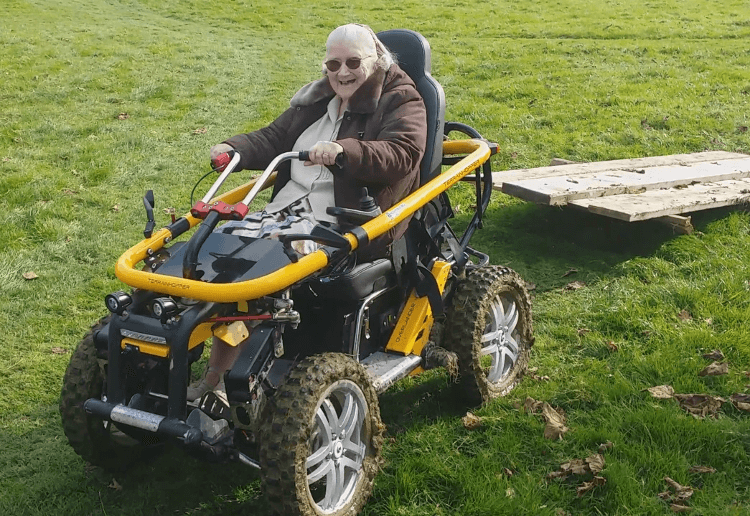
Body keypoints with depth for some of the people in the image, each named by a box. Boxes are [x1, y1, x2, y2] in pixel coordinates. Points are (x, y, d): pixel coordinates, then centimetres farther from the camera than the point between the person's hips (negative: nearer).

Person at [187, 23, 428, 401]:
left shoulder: (401, 103, -1)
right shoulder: (317, 101, 20)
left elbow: (402, 155, -19)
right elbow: (272, 139, 19)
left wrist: (344, 151, -36)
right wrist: (235, 149, -2)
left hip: (345, 223, -7)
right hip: (288, 205, 8)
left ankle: (216, 379, -22)